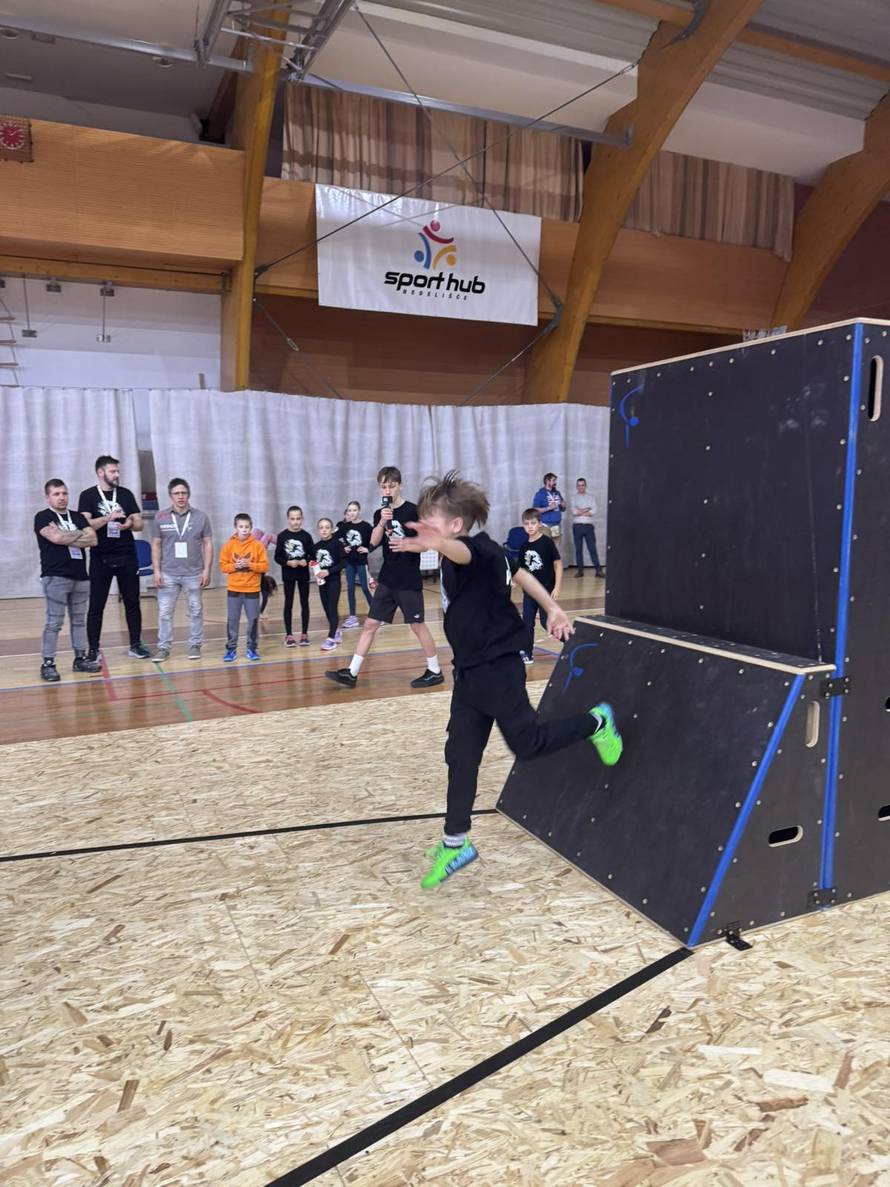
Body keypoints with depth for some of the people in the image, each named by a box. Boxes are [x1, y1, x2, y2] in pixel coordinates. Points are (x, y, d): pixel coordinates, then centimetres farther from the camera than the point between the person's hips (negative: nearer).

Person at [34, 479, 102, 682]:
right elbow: (56, 538, -18)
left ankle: (80, 658, 18)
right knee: (54, 622, -6)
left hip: (80, 576, 5)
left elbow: (93, 540, 2)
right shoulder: (43, 517, 0)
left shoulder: (77, 517, 15)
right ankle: (48, 664, -1)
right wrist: (79, 534, -2)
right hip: (55, 577, -5)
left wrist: (66, 538, -8)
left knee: (79, 620, 10)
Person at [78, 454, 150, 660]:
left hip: (127, 557, 3)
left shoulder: (126, 494, 9)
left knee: (132, 603, 6)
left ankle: (136, 645, 15)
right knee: (96, 606, 1)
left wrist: (130, 523, -15)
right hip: (100, 559, -3)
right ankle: (93, 650, 9)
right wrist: (109, 517, -25)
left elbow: (139, 524, 8)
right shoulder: (88, 496, 0)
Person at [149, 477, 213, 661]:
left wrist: (206, 569, -3)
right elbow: (156, 545, 5)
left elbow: (208, 544, 3)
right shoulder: (160, 518, 1)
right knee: (164, 612, 2)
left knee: (196, 611, 7)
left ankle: (195, 645, 18)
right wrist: (156, 571, -1)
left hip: (194, 573, 0)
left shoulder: (200, 517, 1)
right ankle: (163, 647, 11)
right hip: (168, 574, 0)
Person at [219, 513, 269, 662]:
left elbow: (264, 566, -4)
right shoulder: (229, 545, -1)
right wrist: (234, 566, -16)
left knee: (253, 619, 5)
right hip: (234, 589, 0)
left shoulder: (257, 545, -3)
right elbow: (223, 565, 1)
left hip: (252, 589, 0)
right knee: (232, 620, 4)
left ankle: (252, 648, 17)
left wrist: (250, 565, -17)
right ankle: (231, 649, 13)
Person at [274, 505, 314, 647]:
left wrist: (306, 561, -20)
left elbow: (312, 555, -1)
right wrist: (288, 562, -19)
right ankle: (289, 635, 12)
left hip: (303, 574, 1)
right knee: (288, 604, 5)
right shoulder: (282, 536, -5)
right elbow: (277, 557, -3)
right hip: (288, 574, -1)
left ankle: (304, 633, 16)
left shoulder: (306, 536, -3)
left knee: (304, 603, 7)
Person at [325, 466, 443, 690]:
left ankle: (435, 671, 16)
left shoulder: (412, 511, -7)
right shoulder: (380, 514, 8)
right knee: (370, 624, 5)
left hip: (409, 580, -5)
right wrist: (382, 522, -22)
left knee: (417, 625, 2)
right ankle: (352, 673, 9)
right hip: (387, 580, 5)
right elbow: (374, 542, -7)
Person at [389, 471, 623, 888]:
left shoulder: (479, 548, -21)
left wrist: (435, 544, -69)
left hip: (498, 666, -9)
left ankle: (596, 723, 30)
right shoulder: (484, 553, 9)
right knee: (460, 754, 9)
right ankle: (456, 842, 18)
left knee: (527, 742, 4)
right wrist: (552, 608, 22)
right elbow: (518, 573, 19)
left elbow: (462, 553, -47)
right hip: (471, 669, 9)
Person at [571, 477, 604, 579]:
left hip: (588, 526, 0)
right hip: (577, 526, 0)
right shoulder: (574, 498, 8)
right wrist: (587, 509, -6)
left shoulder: (591, 497, 10)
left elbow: (594, 511, -5)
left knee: (592, 548, -3)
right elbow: (574, 511, -7)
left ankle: (598, 570, -4)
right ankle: (580, 570, 7)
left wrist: (580, 512, -6)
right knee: (578, 549, 3)